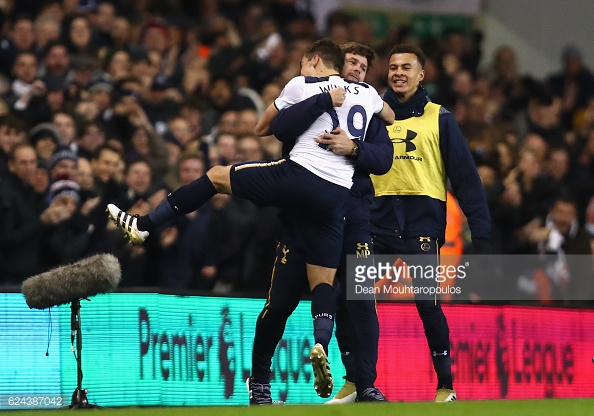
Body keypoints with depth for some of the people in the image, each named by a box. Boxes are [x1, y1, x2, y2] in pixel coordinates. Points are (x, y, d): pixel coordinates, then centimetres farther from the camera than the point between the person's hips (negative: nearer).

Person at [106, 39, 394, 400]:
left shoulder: (302, 85, 6)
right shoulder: (367, 94, 16)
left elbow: (261, 127, 21)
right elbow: (392, 120, 40)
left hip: (298, 174, -3)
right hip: (337, 196, 3)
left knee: (216, 176, 15)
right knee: (323, 280, 8)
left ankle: (143, 225, 15)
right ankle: (322, 345, -19)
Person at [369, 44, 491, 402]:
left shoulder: (439, 119, 6)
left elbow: (465, 176, 3)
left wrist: (481, 228, -4)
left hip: (422, 221, -3)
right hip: (378, 219, 3)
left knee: (427, 303, -6)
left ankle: (446, 386, 3)